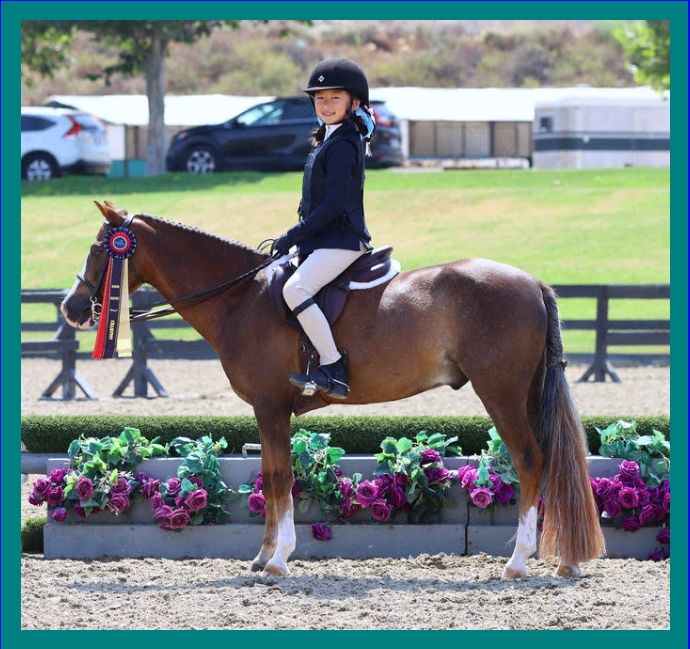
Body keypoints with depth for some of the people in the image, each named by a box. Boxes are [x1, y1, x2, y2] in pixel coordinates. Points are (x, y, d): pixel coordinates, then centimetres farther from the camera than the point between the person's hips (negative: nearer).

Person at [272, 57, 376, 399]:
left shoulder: (343, 146, -14)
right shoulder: (328, 140, 17)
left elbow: (332, 205, -20)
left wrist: (292, 236, -17)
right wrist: (296, 237, 15)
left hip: (341, 240, -11)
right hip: (322, 240, 11)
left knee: (295, 289, -28)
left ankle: (334, 369, -27)